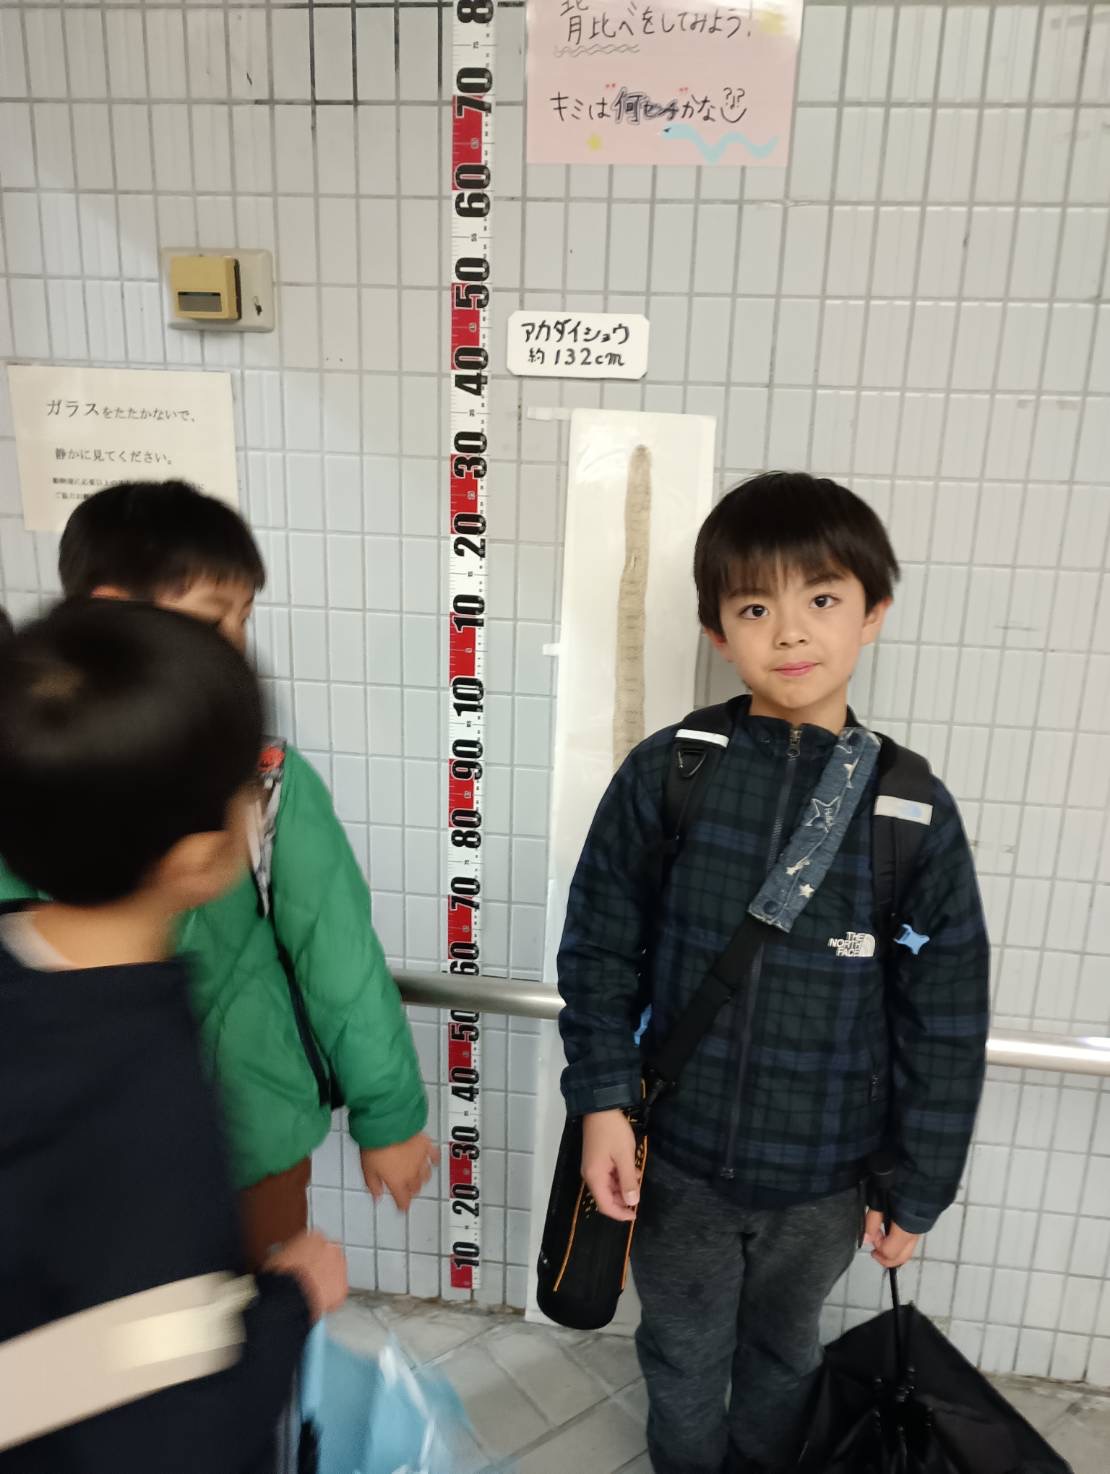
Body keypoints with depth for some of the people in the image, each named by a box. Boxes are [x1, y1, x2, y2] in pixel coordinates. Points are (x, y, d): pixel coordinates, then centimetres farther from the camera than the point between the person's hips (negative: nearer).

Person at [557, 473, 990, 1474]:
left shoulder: (915, 811, -13)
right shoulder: (664, 775, -15)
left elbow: (945, 1027, -5)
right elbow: (600, 950, -6)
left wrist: (917, 1190, -1)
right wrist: (604, 1100, -10)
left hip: (826, 1176, 1)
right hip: (679, 1156, 0)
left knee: (782, 1353, 27)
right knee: (684, 1356, 24)